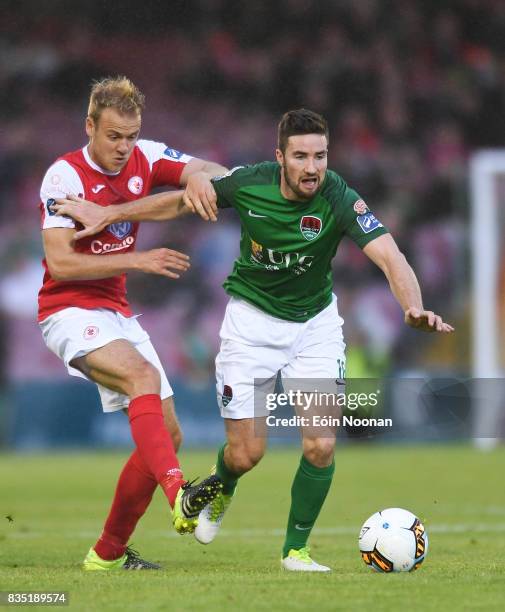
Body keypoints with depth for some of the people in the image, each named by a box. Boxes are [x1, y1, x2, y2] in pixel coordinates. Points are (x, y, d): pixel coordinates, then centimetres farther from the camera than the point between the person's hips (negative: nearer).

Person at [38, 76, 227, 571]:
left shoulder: (145, 158, 3)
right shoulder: (65, 176, -14)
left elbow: (215, 173, -4)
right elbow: (60, 262, -20)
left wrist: (199, 176, -29)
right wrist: (136, 260, -24)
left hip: (116, 313, 7)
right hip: (69, 311, -7)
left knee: (167, 432, 2)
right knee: (144, 374, -34)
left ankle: (108, 553, 14)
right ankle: (178, 496, -51)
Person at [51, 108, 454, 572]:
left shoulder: (340, 200, -25)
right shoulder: (248, 184, -20)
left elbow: (389, 256, -37)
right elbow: (182, 203, -2)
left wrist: (415, 308, -56)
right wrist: (106, 215, 3)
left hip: (316, 321, 0)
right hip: (253, 319, 0)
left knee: (321, 444, -12)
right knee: (246, 453, -3)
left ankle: (295, 549, 9)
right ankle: (221, 489, 36)